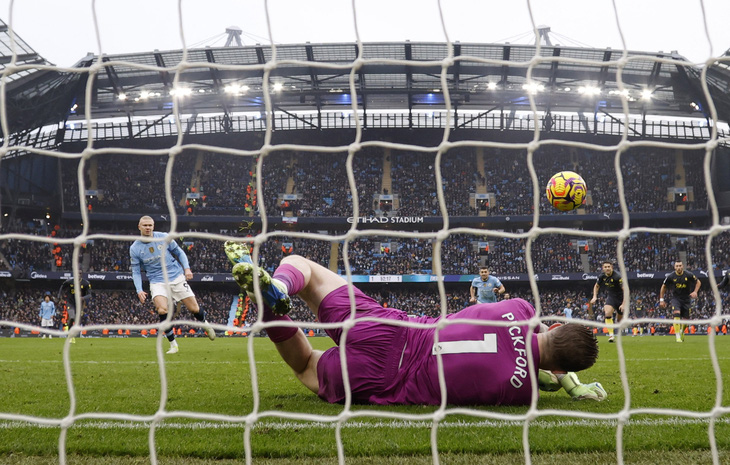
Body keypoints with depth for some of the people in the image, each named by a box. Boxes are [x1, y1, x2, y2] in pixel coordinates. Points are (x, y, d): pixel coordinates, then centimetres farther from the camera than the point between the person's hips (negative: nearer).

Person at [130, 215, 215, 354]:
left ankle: (204, 323, 37)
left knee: (194, 309, 1)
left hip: (177, 278, 0)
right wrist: (139, 290, -9)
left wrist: (187, 268, -6)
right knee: (162, 310, -24)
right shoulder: (134, 248, -2)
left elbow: (179, 252, 8)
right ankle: (173, 344, -9)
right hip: (157, 282, 0)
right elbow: (136, 271, 4)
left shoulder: (164, 238, -5)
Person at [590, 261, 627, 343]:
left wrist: (624, 304, -26)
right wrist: (595, 297, 1)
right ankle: (611, 335, -23)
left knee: (619, 320, 8)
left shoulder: (617, 277, -25)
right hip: (610, 297, 3)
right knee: (607, 313, -25)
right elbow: (597, 286, 14)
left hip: (620, 298, -3)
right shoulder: (601, 276, -8)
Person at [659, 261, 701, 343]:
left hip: (686, 299, 1)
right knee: (676, 314, -25)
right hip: (676, 298, -1)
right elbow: (663, 287, 6)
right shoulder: (670, 276, -9)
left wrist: (695, 291, -10)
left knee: (686, 319, 4)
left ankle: (682, 332, 37)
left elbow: (698, 282, 7)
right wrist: (661, 300, 3)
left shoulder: (688, 275, -9)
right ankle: (678, 336, -22)